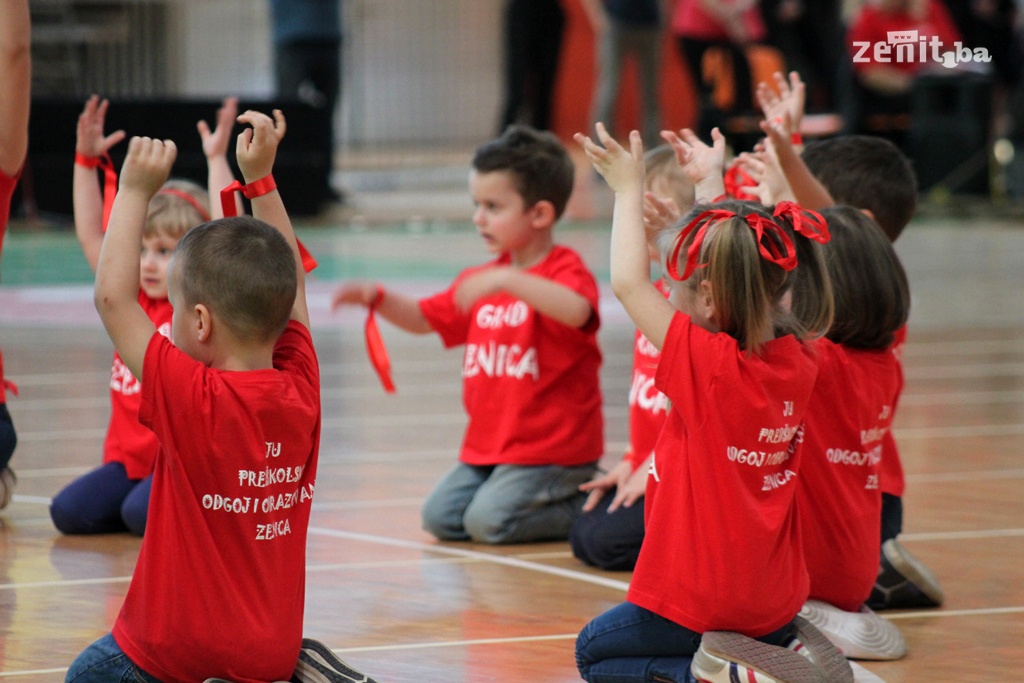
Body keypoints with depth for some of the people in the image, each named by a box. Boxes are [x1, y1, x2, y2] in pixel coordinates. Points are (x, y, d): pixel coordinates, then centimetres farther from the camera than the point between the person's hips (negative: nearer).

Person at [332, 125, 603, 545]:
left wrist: (508, 281, -45)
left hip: (552, 447, -8)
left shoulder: (565, 271, -12)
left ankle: (589, 504, -1)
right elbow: (424, 319, 21)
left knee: (488, 521, -21)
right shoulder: (480, 281, 13)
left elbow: (576, 311, -36)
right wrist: (377, 299, 2)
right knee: (440, 517, -2)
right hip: (489, 446, 8)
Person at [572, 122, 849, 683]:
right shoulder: (798, 362, -4)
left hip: (704, 602, -7)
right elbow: (734, 270, 12)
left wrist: (629, 189, -8)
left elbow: (628, 284, -17)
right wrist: (709, 185, 19)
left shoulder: (709, 364, -23)